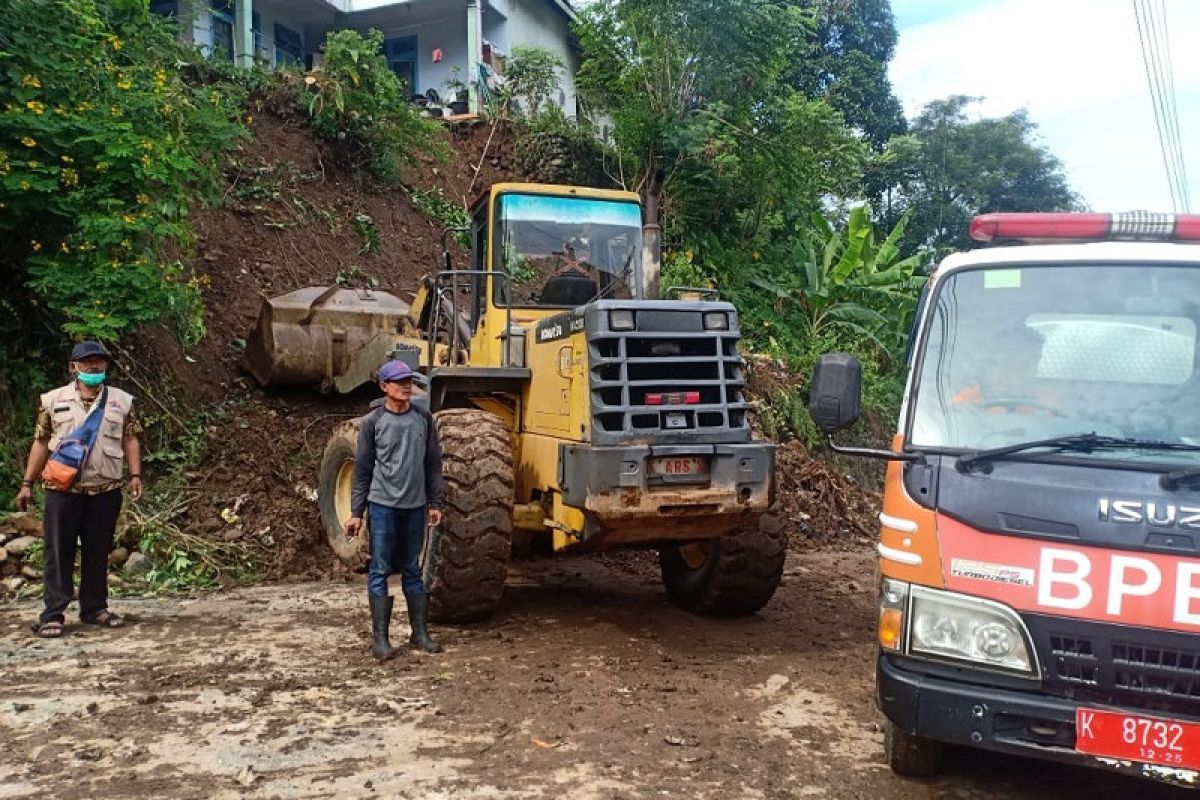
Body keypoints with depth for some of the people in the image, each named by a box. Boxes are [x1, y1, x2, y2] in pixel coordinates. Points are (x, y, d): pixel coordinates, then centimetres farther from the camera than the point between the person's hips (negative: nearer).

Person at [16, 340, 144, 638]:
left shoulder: (121, 401, 7)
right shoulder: (53, 400, 5)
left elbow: (130, 439, 8)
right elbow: (41, 443, 7)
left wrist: (135, 475, -2)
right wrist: (27, 483, 5)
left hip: (105, 491, 1)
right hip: (63, 490, -1)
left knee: (98, 552, 9)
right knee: (59, 553, 1)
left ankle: (94, 608, 19)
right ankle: (53, 614, 5)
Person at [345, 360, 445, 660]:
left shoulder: (423, 418, 4)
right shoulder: (372, 422, -2)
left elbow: (433, 464, 8)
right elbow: (363, 470, 1)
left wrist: (435, 503, 4)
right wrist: (356, 512, -1)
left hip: (415, 506, 2)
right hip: (382, 506, -2)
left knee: (412, 570, 12)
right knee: (380, 571, 1)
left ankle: (420, 633, 19)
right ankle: (380, 638, 8)